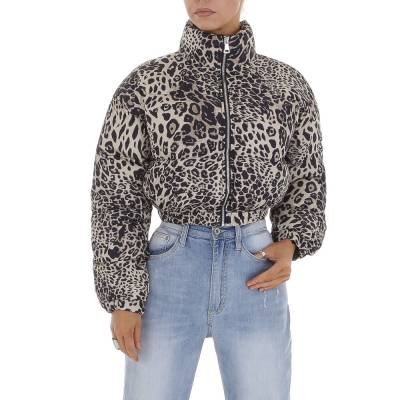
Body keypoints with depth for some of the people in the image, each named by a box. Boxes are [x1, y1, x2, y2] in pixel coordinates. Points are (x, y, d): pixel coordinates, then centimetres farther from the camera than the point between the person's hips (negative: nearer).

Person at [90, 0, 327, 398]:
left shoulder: (288, 84, 4)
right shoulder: (144, 84, -2)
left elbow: (305, 177, 14)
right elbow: (117, 194, -1)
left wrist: (289, 247, -5)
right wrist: (122, 299, -6)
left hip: (253, 280, 2)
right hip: (171, 277, -1)